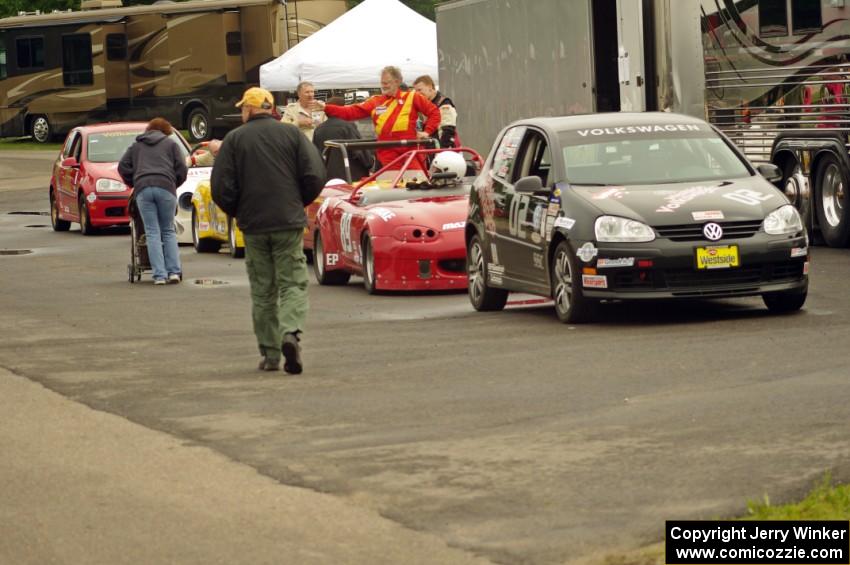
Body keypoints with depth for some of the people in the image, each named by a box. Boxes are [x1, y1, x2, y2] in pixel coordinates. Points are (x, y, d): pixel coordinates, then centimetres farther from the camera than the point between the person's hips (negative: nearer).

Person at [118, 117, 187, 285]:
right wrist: (175, 184, 25)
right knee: (168, 231, 8)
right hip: (165, 187, -1)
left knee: (152, 233, -1)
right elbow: (181, 168, 10)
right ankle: (174, 271, -2)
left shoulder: (136, 146, 25)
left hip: (142, 189, 1)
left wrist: (134, 184, 27)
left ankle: (160, 275, -8)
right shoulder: (171, 144, 19)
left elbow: (123, 167, 17)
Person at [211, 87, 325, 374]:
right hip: (289, 222, 0)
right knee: (292, 284, 2)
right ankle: (291, 333, -23)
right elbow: (315, 176, -4)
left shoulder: (234, 139, 1)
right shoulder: (291, 133, 2)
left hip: (253, 224, 0)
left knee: (262, 291, 8)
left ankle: (270, 354, 8)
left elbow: (221, 188, -4)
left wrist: (237, 212, 14)